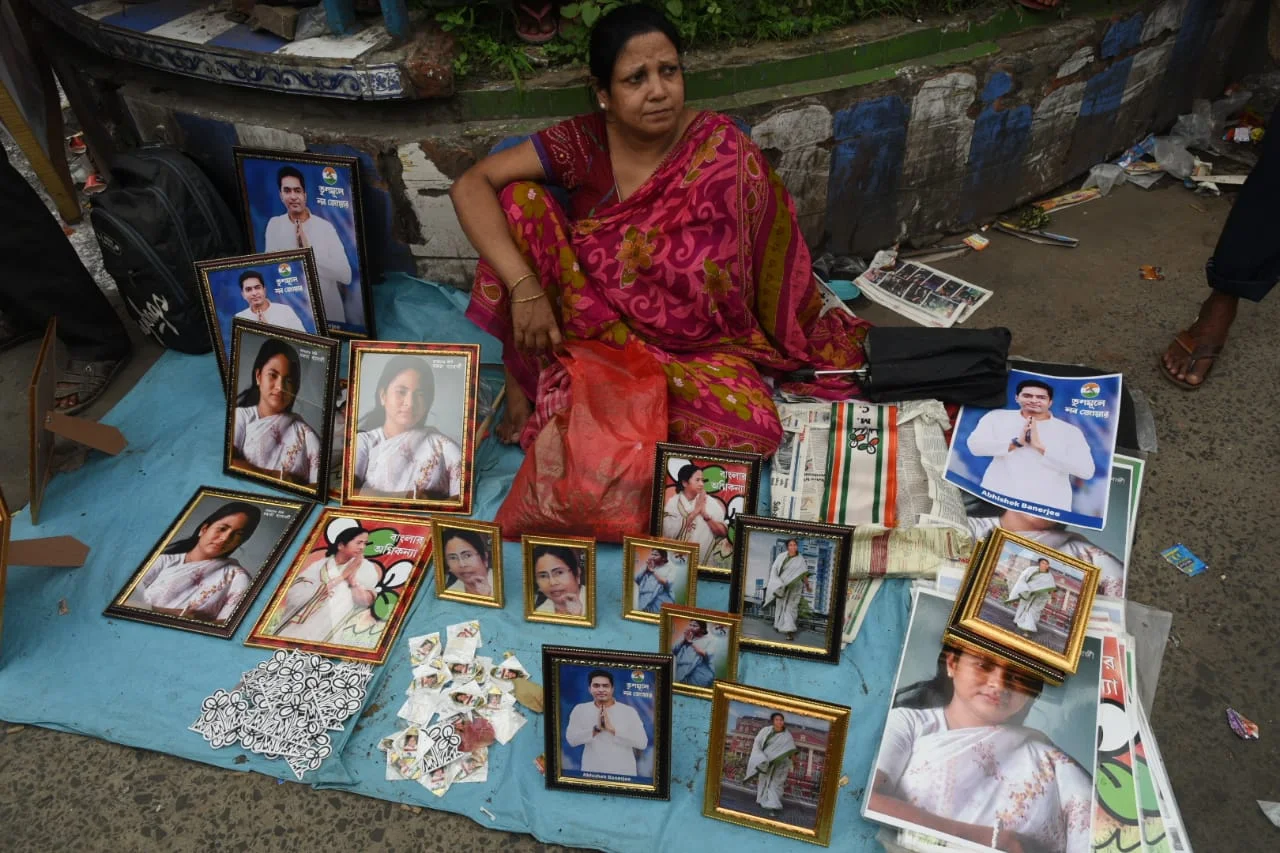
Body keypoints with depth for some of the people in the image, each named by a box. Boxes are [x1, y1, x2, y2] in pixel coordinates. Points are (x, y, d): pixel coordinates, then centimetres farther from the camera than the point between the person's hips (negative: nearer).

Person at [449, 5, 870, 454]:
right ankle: (521, 379, -6)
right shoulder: (584, 142, -9)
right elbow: (470, 185, -15)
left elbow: (770, 263, -4)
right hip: (590, 322, 1)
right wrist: (524, 286, -26)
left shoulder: (724, 150, -13)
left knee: (751, 431, -31)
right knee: (519, 201, -18)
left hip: (693, 341, -1)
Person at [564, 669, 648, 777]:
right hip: (591, 774, 1)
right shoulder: (580, 710, 2)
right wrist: (596, 728, -19)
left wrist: (612, 729, -20)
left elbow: (642, 743, -13)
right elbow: (571, 739, -7)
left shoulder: (629, 711, -6)